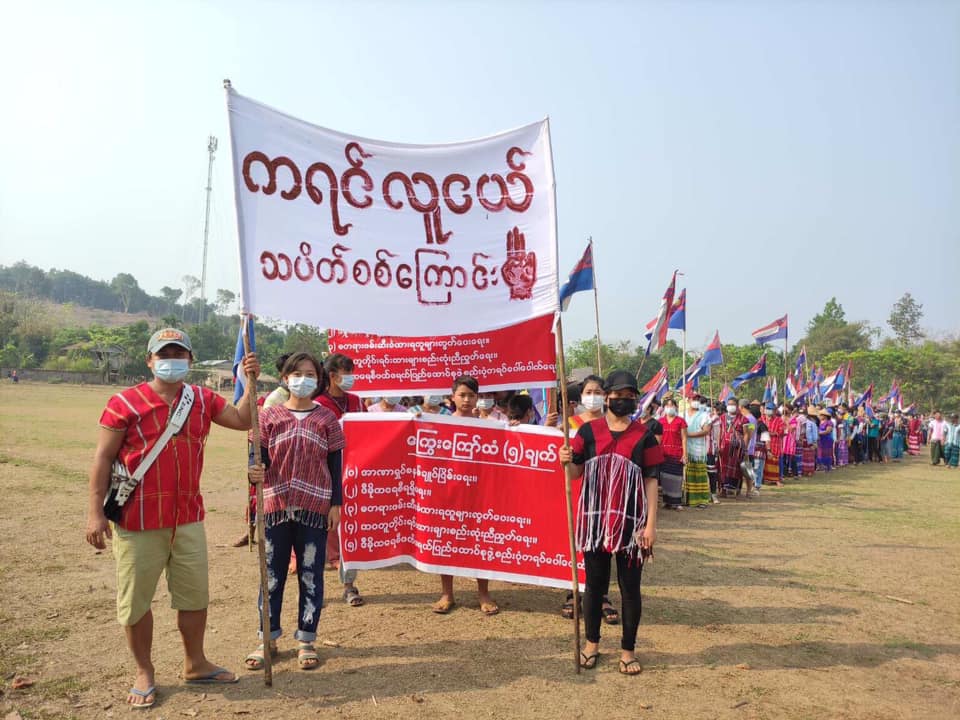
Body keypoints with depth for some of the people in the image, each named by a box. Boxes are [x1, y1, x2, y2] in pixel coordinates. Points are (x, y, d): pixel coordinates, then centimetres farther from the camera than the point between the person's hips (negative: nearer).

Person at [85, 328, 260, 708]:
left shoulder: (203, 399, 4)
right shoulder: (124, 403, -9)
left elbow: (242, 420, 8)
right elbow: (103, 458, -7)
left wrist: (250, 382, -5)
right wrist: (95, 511, -10)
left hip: (188, 518, 4)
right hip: (137, 522, -4)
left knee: (195, 596, 15)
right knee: (136, 601, 10)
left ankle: (195, 663, 34)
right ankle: (144, 673, 30)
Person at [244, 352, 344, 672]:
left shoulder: (326, 419, 3)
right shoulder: (270, 416, 3)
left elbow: (335, 465, 4)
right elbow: (260, 457, -1)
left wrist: (336, 504, 0)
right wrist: (256, 472, -24)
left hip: (314, 507, 0)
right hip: (276, 505, 1)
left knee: (311, 574, 7)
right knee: (272, 574, 10)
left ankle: (306, 640, 21)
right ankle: (268, 638, 25)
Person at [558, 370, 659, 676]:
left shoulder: (644, 434, 0)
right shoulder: (589, 430, 1)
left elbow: (651, 480, -1)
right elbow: (574, 474, 2)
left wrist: (651, 523, -7)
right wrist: (567, 462, -22)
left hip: (631, 521, 0)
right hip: (595, 519, 1)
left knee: (630, 586, 8)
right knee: (594, 583, 12)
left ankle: (628, 650, 22)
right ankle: (591, 643, 29)